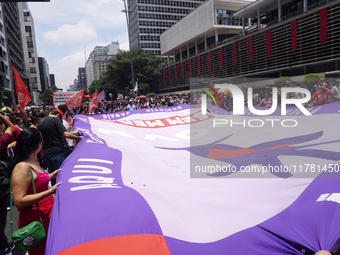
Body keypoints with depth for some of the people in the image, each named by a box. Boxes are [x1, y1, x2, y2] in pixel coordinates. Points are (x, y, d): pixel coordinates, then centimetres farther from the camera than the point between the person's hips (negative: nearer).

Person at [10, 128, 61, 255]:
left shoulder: (34, 162, 8)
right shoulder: (22, 167, -20)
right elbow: (19, 201, -23)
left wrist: (50, 176, 19)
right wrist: (50, 191, -26)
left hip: (47, 216, 9)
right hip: (35, 221, -9)